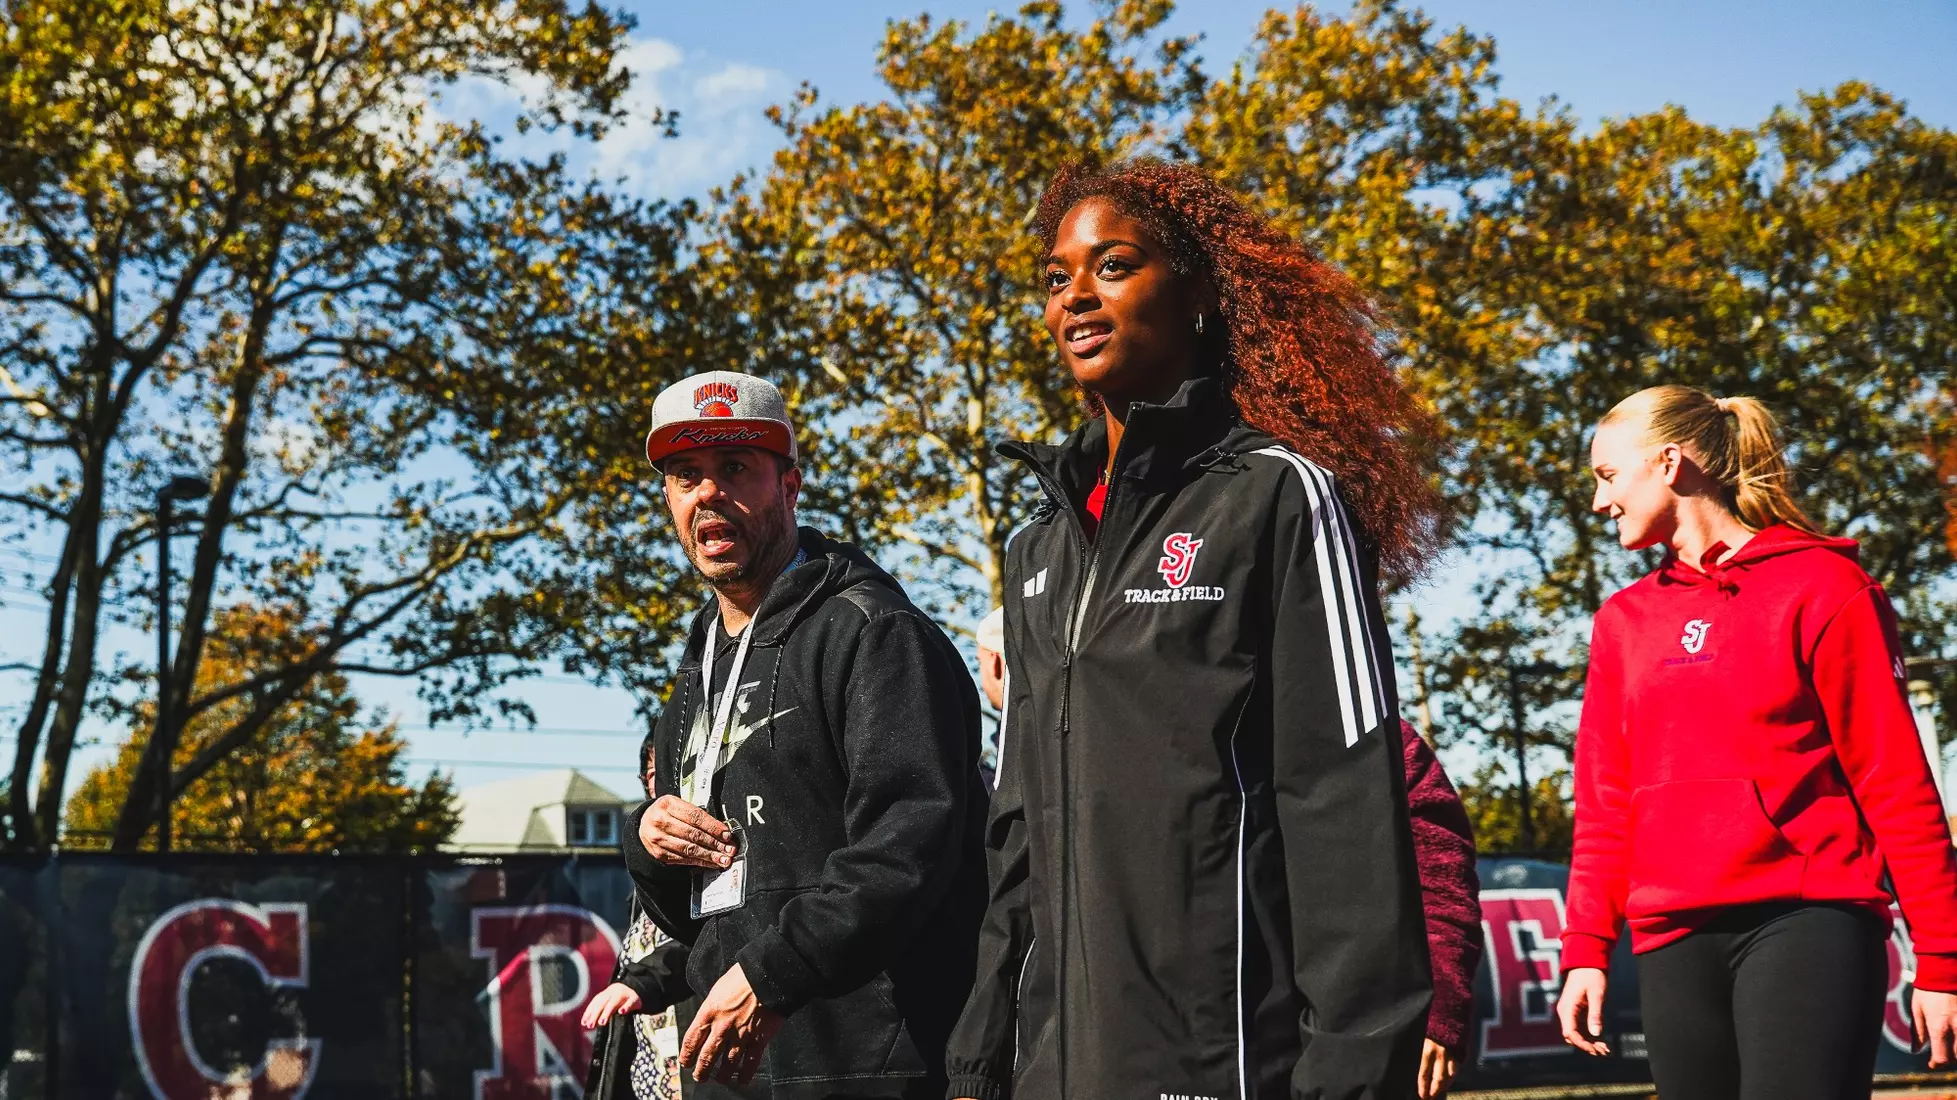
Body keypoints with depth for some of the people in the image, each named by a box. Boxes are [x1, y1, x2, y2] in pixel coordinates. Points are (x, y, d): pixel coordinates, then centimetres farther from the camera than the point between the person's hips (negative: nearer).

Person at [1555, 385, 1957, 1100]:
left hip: (1807, 925, -5)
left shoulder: (1820, 585, 2)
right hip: (1672, 943, 5)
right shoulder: (1622, 621, 16)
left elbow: (1897, 781, -1)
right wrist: (1586, 949, 6)